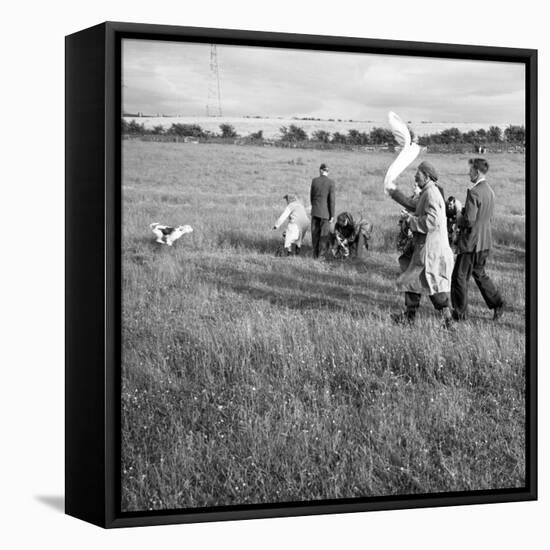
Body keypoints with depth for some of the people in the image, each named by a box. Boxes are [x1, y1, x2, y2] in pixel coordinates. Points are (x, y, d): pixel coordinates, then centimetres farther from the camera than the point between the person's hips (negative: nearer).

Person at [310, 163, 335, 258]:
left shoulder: (314, 180, -2)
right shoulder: (330, 182, -10)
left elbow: (311, 196, 7)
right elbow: (332, 199, -11)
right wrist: (332, 215, -7)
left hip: (315, 211, 3)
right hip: (325, 211, -3)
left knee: (315, 234, 12)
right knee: (324, 235, 5)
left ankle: (315, 254, 18)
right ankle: (321, 256, 4)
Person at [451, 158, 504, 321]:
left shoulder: (473, 192, -21)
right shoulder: (490, 192, 7)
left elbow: (469, 220, -25)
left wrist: (459, 222, -4)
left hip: (471, 241, -9)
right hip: (485, 241, 9)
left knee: (460, 276, 3)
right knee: (479, 273, 22)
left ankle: (460, 312, 9)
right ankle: (497, 303, 16)